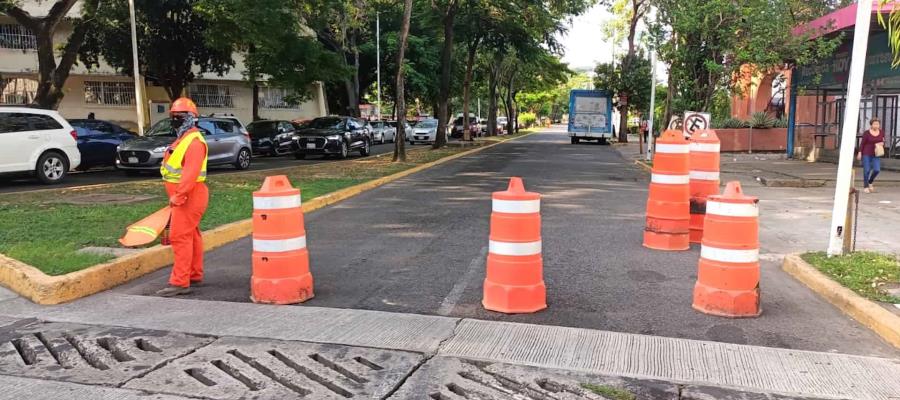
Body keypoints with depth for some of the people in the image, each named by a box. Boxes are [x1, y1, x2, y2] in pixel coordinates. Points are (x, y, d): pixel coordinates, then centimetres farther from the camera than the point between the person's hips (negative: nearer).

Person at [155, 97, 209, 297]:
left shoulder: (194, 142, -17)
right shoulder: (183, 139, 18)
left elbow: (190, 173, -26)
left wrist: (178, 196, -28)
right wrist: (176, 195, 21)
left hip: (190, 196, -11)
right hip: (184, 196, 11)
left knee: (181, 236, -12)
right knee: (191, 235, 17)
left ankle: (179, 282, -11)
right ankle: (195, 275, 28)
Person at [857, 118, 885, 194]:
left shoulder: (881, 133, 2)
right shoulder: (866, 133, -9)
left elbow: (882, 142, 13)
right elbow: (862, 143, -5)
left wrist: (882, 143, -9)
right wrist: (859, 153, -8)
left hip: (876, 155, 3)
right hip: (866, 154, -3)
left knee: (877, 170, -7)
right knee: (867, 170, -4)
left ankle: (870, 182, 19)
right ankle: (865, 186, 11)